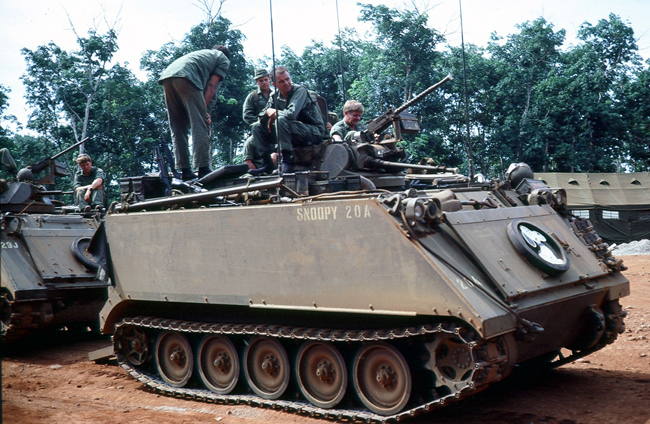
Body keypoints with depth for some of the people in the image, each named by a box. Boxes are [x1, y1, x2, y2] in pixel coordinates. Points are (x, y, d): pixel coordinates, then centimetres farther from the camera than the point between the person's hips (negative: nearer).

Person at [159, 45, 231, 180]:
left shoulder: (203, 53, 42)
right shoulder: (224, 59, 23)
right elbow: (212, 85, 8)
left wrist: (202, 111, 25)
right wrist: (204, 109, 4)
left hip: (166, 75, 7)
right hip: (186, 77, -7)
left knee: (177, 127, 9)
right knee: (199, 124, -8)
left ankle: (184, 170, 4)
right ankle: (203, 168, -15)